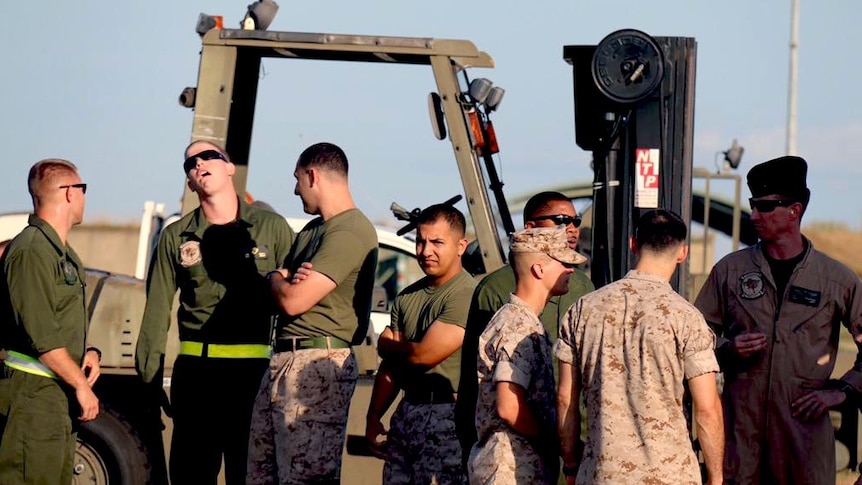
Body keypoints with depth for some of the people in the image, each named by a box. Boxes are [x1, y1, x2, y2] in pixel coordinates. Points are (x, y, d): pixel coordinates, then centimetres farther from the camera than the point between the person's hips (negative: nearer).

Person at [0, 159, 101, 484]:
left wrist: (89, 352, 8)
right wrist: (81, 385, -16)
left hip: (60, 395, 10)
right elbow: (41, 334, -20)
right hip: (31, 393, -10)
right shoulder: (31, 251, -14)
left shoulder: (64, 253, 18)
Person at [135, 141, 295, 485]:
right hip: (195, 370, 2)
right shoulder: (176, 237, 10)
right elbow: (156, 313, 9)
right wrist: (149, 381, 4)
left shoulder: (273, 228, 6)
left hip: (255, 370, -2)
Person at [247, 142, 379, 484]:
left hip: (318, 368, -10)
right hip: (282, 363, 10)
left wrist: (277, 279, 4)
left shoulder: (350, 232, -12)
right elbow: (276, 298, 20)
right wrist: (288, 280, -4)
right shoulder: (313, 230, 22)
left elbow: (293, 301, -18)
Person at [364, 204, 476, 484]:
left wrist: (387, 345, 4)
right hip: (406, 413, 8)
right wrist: (373, 417, 14)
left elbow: (425, 354, -16)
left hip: (446, 417, -8)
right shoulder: (408, 297, 15)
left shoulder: (466, 294, -12)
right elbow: (390, 367, 19)